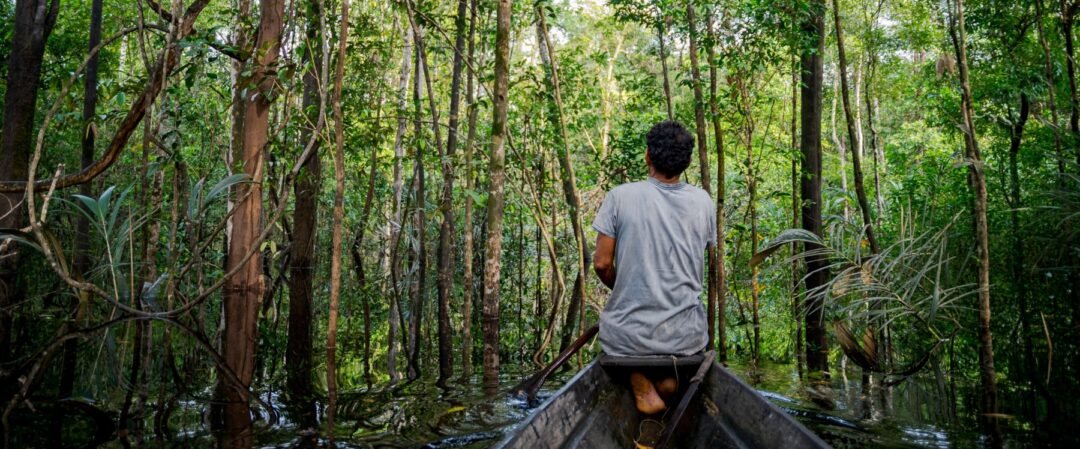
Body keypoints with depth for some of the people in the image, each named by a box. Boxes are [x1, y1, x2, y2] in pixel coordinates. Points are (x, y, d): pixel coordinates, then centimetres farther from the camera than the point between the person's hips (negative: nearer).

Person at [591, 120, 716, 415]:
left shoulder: (620, 196, -9)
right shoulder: (703, 202, 1)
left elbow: (602, 263, -8)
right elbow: (698, 266, 11)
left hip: (628, 338, -3)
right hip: (686, 337, 4)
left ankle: (642, 386, 6)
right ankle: (669, 375, 13)